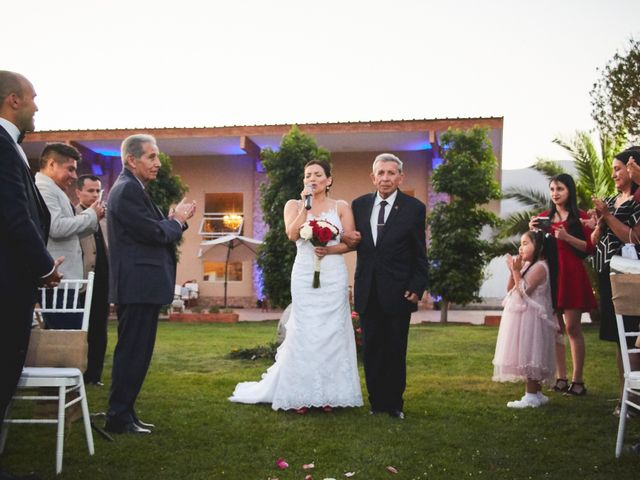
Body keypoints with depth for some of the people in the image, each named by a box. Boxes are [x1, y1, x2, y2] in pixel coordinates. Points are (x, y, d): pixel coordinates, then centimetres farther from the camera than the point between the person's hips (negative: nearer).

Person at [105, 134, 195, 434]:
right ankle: (119, 418, 4)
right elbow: (153, 233, -20)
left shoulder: (130, 188, 19)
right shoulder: (128, 188, -14)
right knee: (134, 352, -4)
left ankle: (123, 414, 24)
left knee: (134, 351, 15)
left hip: (138, 285, 11)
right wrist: (177, 220, -3)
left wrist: (175, 219, 4)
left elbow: (151, 231, 17)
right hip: (138, 285, -11)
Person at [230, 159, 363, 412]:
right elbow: (293, 234, -10)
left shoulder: (341, 206, 8)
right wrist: (305, 204, -11)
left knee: (332, 331, 1)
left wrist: (330, 250, -14)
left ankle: (329, 394, 9)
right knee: (304, 332, -2)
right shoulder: (294, 205, 8)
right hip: (304, 276, 0)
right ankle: (301, 394, 5)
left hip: (333, 276, 1)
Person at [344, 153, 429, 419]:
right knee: (372, 350, 9)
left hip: (398, 292, -3)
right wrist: (352, 240, -6)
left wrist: (417, 288, -8)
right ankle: (376, 402, 21)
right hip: (368, 292, 3)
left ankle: (394, 404, 21)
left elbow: (420, 255, -2)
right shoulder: (359, 204, 6)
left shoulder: (414, 208, -3)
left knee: (395, 351, 8)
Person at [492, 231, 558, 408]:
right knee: (527, 357, 13)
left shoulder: (539, 267, -13)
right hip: (521, 318, 10)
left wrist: (516, 270, -15)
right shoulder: (526, 265, 16)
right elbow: (510, 289, 13)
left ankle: (531, 396, -3)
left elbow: (524, 291, -19)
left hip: (530, 319, -10)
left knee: (528, 355, -8)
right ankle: (536, 393, 21)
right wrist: (513, 270, 2)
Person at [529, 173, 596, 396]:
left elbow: (590, 247, -3)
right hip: (548, 274, 4)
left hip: (571, 275, -4)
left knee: (572, 327, -6)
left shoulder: (580, 217, 3)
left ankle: (577, 380, -1)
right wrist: (534, 232, -1)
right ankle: (561, 378, 8)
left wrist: (567, 237, -15)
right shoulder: (543, 217, 15)